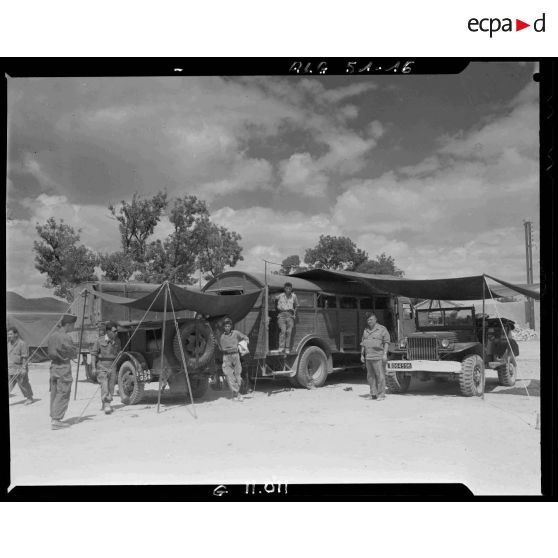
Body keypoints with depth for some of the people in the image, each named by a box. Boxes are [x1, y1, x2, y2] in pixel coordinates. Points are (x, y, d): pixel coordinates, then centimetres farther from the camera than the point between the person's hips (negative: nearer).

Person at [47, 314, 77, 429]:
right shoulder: (65, 337, -15)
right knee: (63, 394, -3)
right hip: (64, 366, -8)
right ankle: (56, 420, -5)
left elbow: (49, 352, 15)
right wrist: (75, 354, 8)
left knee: (54, 393, 13)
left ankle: (53, 417, 17)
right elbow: (73, 354, -12)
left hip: (53, 365, 8)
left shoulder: (52, 336, 9)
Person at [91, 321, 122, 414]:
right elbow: (93, 354, -6)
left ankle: (104, 404, 22)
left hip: (112, 366, 5)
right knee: (104, 386, -13)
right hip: (101, 366, -5)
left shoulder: (117, 341, 5)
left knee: (111, 387, 6)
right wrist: (94, 367, -11)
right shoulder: (99, 341, -9)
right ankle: (106, 406, -16)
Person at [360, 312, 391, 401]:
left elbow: (386, 343, -4)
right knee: (370, 376, 7)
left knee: (380, 376, -5)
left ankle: (381, 394, -1)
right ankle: (373, 393, 13)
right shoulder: (366, 331, 17)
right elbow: (363, 344, 21)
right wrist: (362, 355, 15)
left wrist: (385, 354, -12)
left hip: (378, 357, -6)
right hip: (368, 357, 6)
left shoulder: (382, 329, 0)